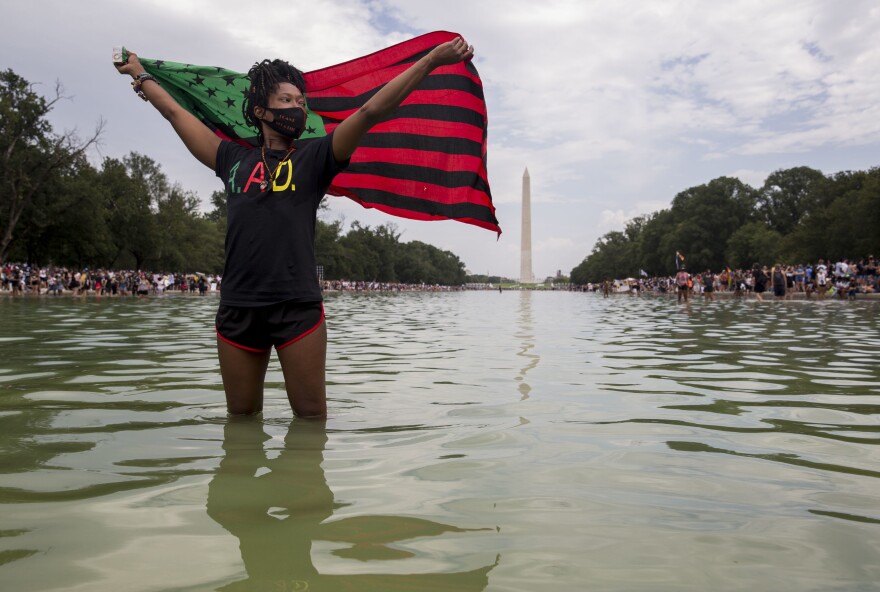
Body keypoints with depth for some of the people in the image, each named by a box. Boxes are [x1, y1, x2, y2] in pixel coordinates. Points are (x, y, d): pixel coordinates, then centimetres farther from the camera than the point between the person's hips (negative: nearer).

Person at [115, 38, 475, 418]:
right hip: (237, 310, 3)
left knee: (311, 417, 0)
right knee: (241, 419, 13)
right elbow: (176, 114, 28)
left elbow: (371, 111, 0)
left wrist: (433, 59, -5)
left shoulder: (313, 159, 8)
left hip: (298, 308, -2)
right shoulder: (234, 161, 15)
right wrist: (141, 76, 41)